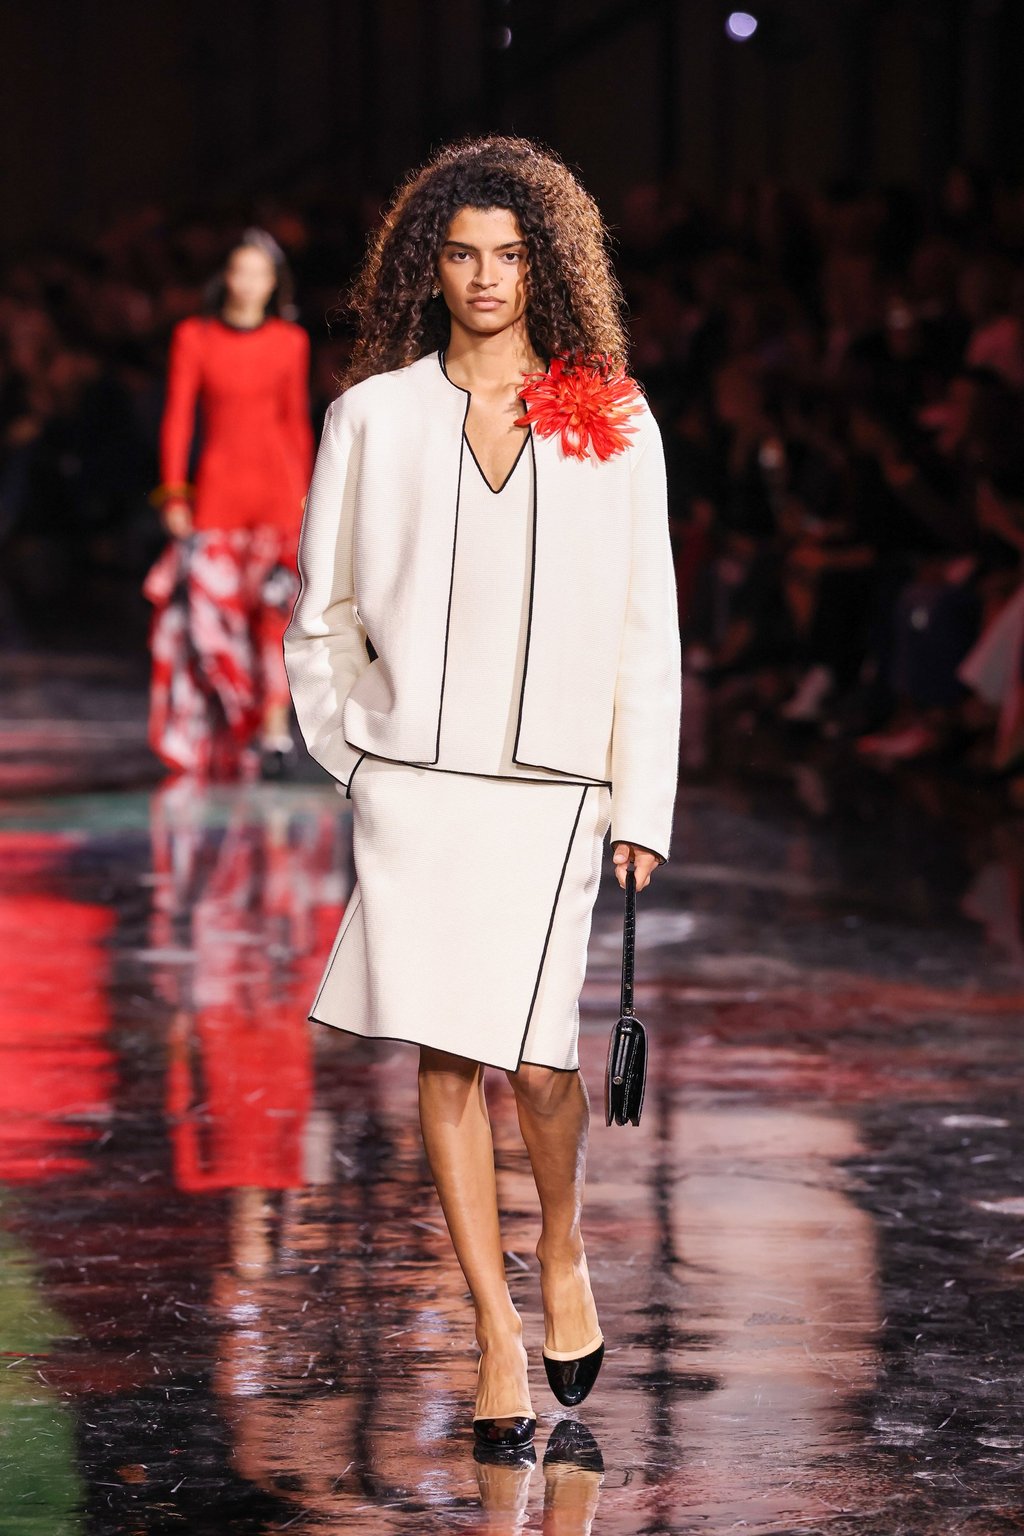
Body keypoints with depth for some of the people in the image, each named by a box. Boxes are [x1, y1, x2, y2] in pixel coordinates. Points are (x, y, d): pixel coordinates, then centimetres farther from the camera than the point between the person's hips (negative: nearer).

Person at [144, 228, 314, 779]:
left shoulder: (290, 341, 7)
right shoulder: (194, 337, 2)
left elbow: (297, 421, 14)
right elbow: (177, 419, 3)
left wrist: (306, 498, 13)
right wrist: (174, 495, -3)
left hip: (277, 486, 0)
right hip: (217, 487, 0)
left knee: (275, 605, -13)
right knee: (212, 606, -2)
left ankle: (275, 730, -15)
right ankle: (232, 737, 10)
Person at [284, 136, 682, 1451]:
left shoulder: (613, 427, 5)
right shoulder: (375, 417, 6)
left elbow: (646, 632, 6)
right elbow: (320, 615, 13)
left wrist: (643, 803, 2)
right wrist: (355, 759, 9)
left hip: (550, 785, -1)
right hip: (412, 783, 1)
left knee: (534, 1054, -10)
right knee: (446, 1056, -1)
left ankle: (562, 1248, 21)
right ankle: (497, 1332, 8)